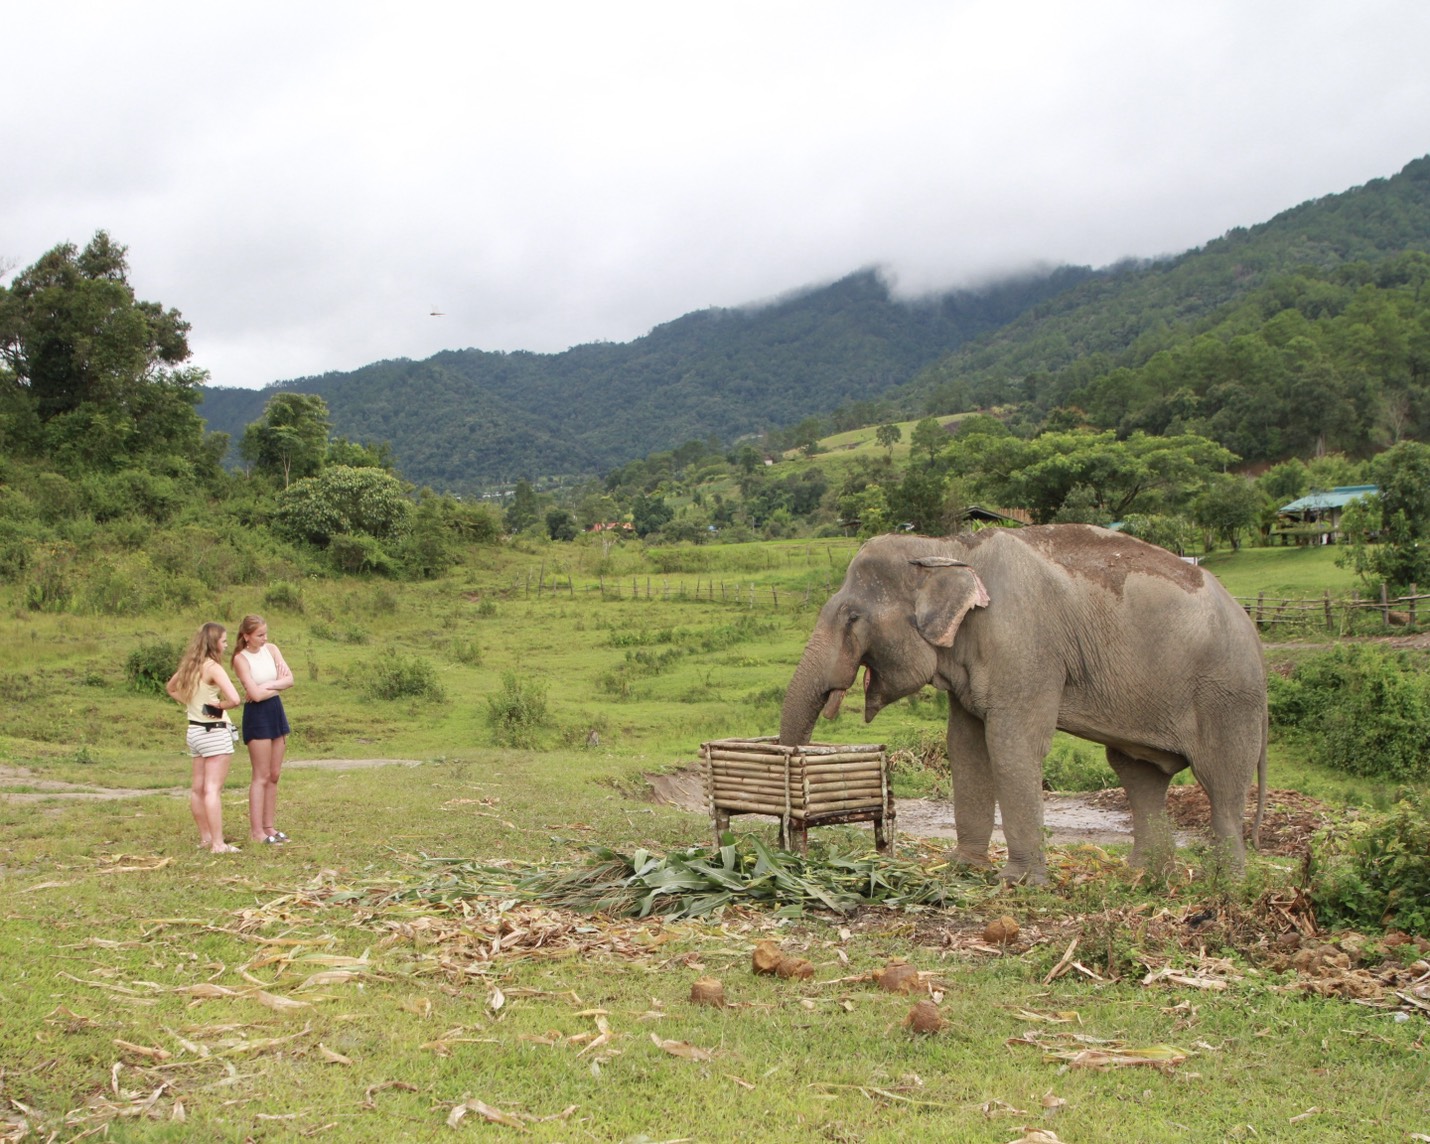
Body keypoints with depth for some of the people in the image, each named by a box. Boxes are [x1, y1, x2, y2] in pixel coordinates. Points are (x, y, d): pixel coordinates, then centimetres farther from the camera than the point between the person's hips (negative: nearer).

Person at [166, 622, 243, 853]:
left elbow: (170, 688, 26)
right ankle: (218, 843, -7)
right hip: (215, 732, -8)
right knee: (213, 789, -8)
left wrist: (189, 704, 13)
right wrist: (220, 705, -10)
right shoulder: (213, 668, -17)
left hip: (195, 730, 8)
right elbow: (234, 699, -30)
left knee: (198, 788, 15)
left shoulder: (189, 665, 7)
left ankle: (205, 837, 26)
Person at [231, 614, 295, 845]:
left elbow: (289, 679, -2)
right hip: (257, 715, -6)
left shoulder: (271, 650, 6)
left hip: (276, 712, 6)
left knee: (274, 775, 8)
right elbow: (256, 694, -19)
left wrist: (267, 686, -14)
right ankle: (256, 831, -1)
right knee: (262, 776, -5)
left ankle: (269, 826, 14)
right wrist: (279, 683, -5)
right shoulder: (241, 658, -11)